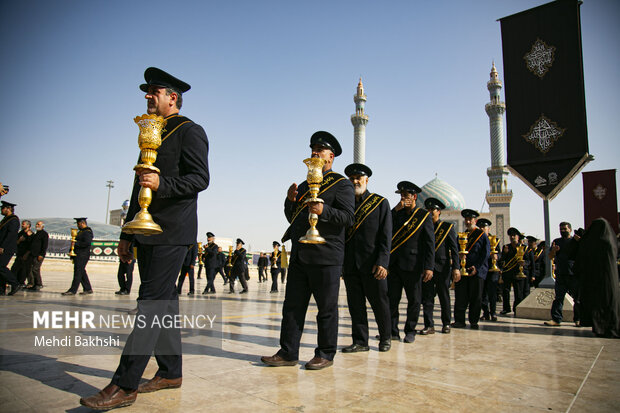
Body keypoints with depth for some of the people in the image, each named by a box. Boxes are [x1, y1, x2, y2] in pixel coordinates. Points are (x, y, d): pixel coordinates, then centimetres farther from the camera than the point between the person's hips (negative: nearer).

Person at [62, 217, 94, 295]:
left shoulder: (87, 232, -13)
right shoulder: (81, 231, 20)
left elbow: (87, 243, -25)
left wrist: (76, 243, -21)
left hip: (82, 256, -11)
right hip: (78, 255, 11)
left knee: (78, 272, -9)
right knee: (82, 272, 12)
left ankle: (72, 290, -9)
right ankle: (88, 289, 17)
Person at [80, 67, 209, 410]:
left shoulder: (189, 131, -1)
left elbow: (200, 178, -12)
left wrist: (162, 184, -29)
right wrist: (127, 235, 22)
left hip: (172, 232, -9)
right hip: (149, 232, 9)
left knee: (153, 300, -10)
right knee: (163, 299, 11)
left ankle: (125, 385, -7)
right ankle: (171, 372, 20)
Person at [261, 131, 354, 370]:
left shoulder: (341, 184, 1)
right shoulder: (304, 185, 22)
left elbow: (348, 217, -10)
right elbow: (292, 219, 22)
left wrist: (323, 211, -26)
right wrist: (290, 202, 3)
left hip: (325, 257, -6)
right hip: (299, 256, 7)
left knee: (327, 309, 3)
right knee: (293, 306, 8)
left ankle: (325, 355, 15)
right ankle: (288, 353, 15)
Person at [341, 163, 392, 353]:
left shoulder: (380, 202, 3)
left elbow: (386, 236, -4)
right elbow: (339, 234, 14)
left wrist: (382, 262, -13)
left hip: (372, 265, -3)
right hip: (350, 265, 3)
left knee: (379, 303, 7)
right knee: (355, 305, 6)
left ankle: (385, 338, 26)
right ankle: (360, 341, 17)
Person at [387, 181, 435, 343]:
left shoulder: (424, 215, 1)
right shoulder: (397, 213, 14)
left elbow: (430, 243, -5)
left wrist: (429, 267, -13)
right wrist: (395, 210, -5)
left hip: (413, 265, -3)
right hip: (394, 263, 4)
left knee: (414, 300, 7)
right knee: (391, 299, 4)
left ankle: (410, 331, 21)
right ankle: (393, 331, 13)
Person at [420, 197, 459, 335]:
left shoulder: (448, 227, 4)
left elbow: (454, 249, -1)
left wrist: (456, 267, -10)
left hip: (442, 267, -2)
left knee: (444, 297, 8)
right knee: (427, 297, -1)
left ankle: (446, 324, 22)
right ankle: (429, 325, 4)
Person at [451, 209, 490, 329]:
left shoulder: (482, 235, 5)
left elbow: (486, 253, -1)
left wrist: (477, 267, -10)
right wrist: (458, 255, -5)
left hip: (477, 271, -3)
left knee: (476, 298, 1)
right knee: (460, 297, -1)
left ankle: (474, 321, 11)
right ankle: (459, 320, 4)